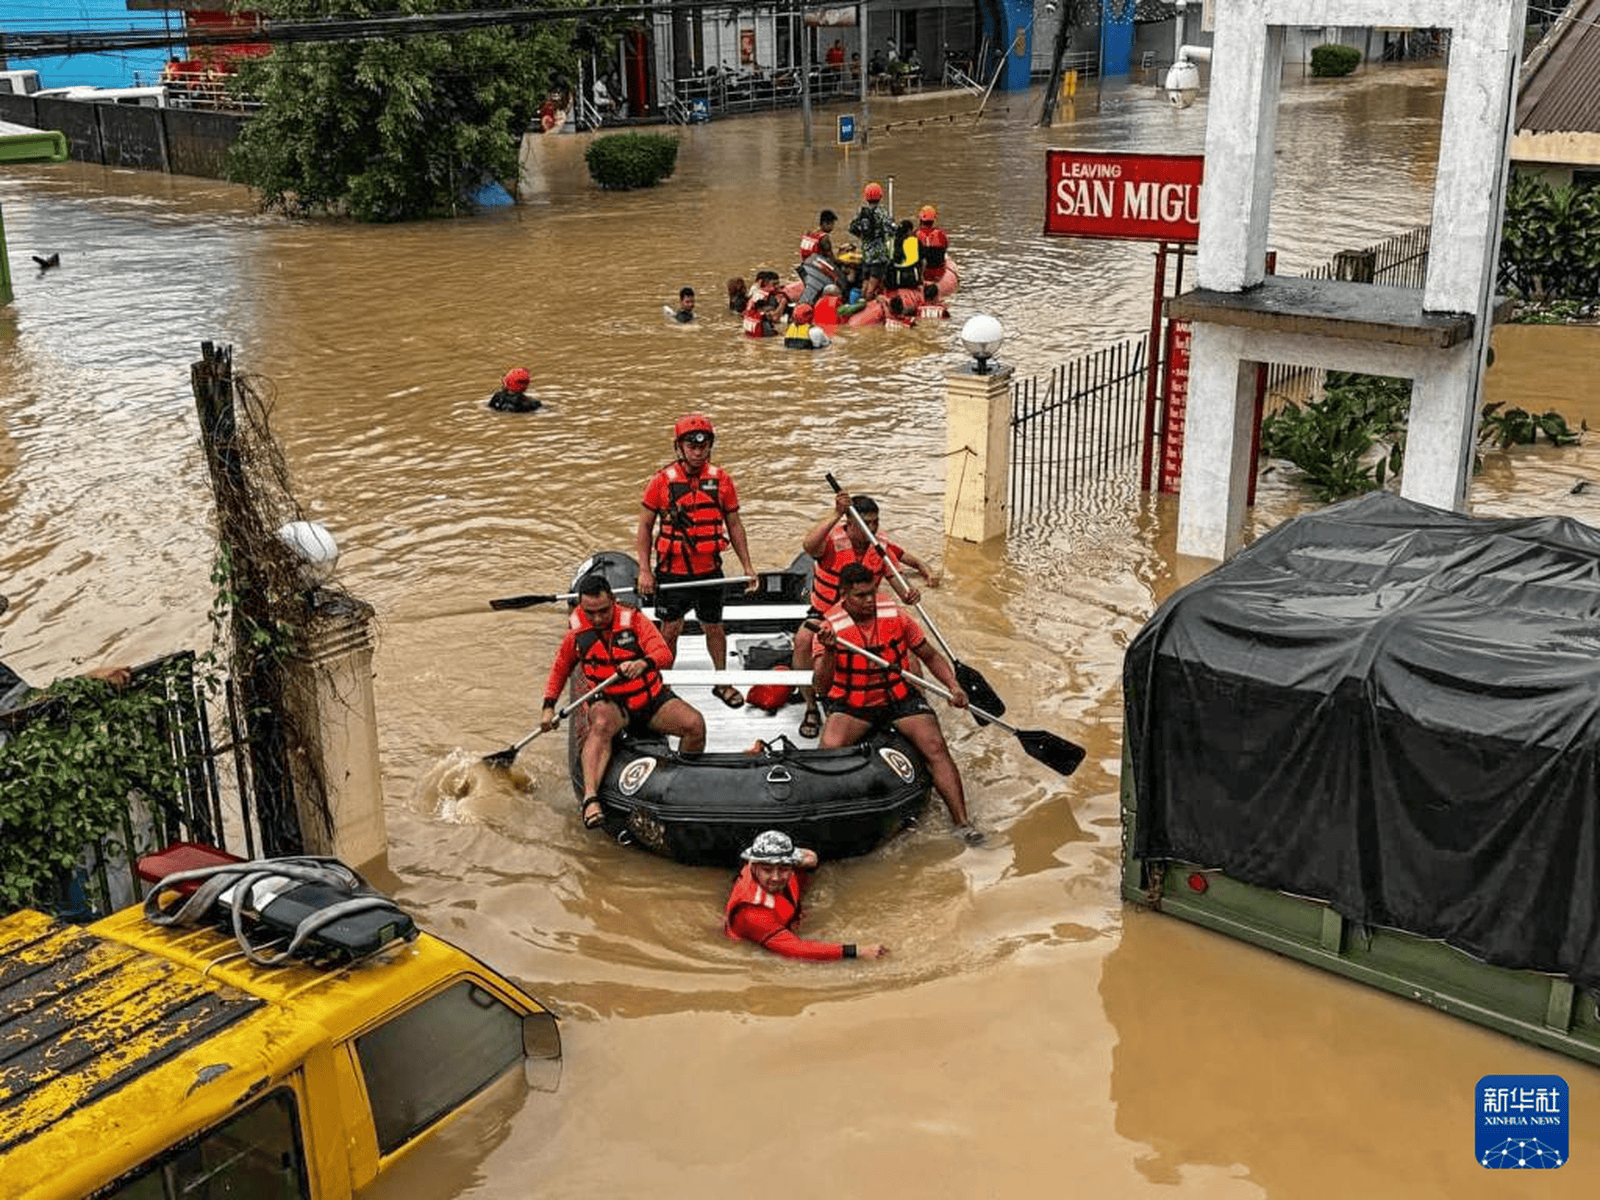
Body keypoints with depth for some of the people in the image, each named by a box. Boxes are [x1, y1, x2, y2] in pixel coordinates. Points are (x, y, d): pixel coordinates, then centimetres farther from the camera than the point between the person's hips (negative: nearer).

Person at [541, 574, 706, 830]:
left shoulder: (633, 620, -9)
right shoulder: (576, 632, -2)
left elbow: (665, 653, -21)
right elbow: (560, 669, 15)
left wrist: (643, 663, -43)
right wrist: (549, 706, 7)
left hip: (652, 697, 1)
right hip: (610, 703, -1)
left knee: (695, 723, -23)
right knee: (602, 725, -37)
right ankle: (590, 798, -50)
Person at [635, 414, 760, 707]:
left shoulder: (721, 480, -2)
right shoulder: (662, 480, -8)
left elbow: (734, 525, 7)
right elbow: (645, 526, -2)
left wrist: (748, 566, 6)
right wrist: (644, 570, -7)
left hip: (709, 571, 2)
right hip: (672, 571, -2)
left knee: (714, 627, 13)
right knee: (670, 630, 8)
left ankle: (722, 681, 32)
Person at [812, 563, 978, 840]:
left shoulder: (894, 615, -4)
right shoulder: (830, 627, -11)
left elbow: (930, 656, 9)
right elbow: (822, 688, -18)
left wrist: (953, 686, -7)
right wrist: (829, 651, -35)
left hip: (900, 697, 2)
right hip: (852, 705, -1)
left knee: (936, 747, -19)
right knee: (829, 750, -28)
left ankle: (962, 823, -18)